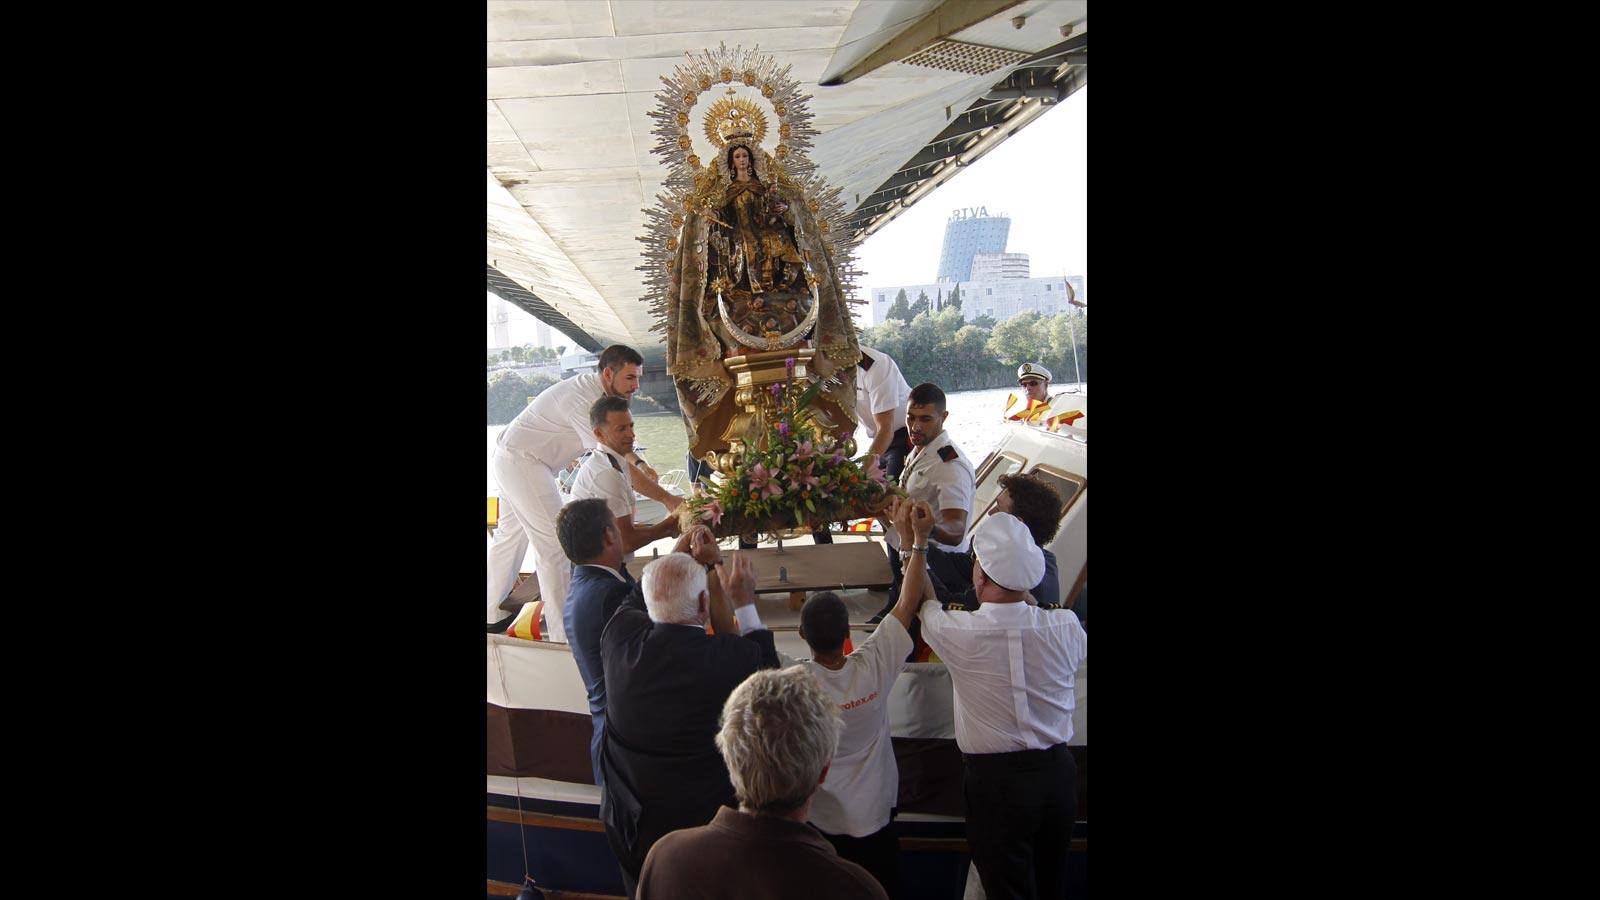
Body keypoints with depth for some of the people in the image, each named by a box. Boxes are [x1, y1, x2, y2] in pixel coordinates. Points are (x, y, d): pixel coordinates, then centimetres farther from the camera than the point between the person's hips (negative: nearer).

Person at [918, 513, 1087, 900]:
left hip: (996, 781, -4)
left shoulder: (960, 634, -22)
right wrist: (1028, 596, 16)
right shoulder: (1065, 627, -13)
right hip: (1057, 771, 4)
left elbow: (920, 602, -1)